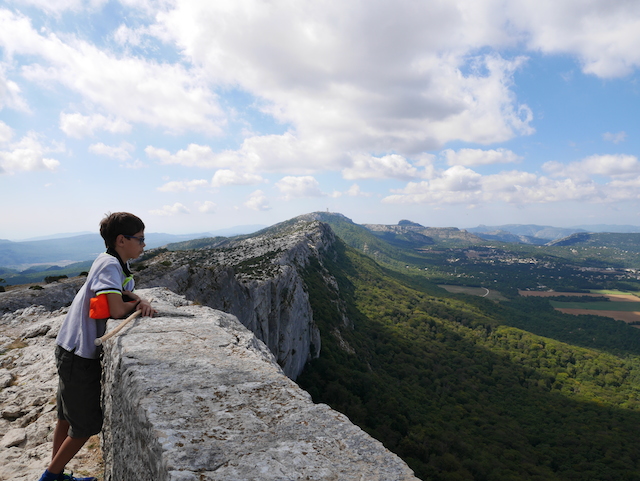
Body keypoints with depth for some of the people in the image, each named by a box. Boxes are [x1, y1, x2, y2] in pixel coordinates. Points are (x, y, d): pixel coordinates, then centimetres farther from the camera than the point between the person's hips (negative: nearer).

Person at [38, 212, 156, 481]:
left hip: (72, 351, 9)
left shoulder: (119, 266, 5)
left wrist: (142, 303, -19)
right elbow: (117, 310, -30)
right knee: (87, 425, 6)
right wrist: (135, 303, -10)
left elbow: (127, 296, 3)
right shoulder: (109, 265, -23)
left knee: (67, 417, 22)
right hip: (78, 355, -9)